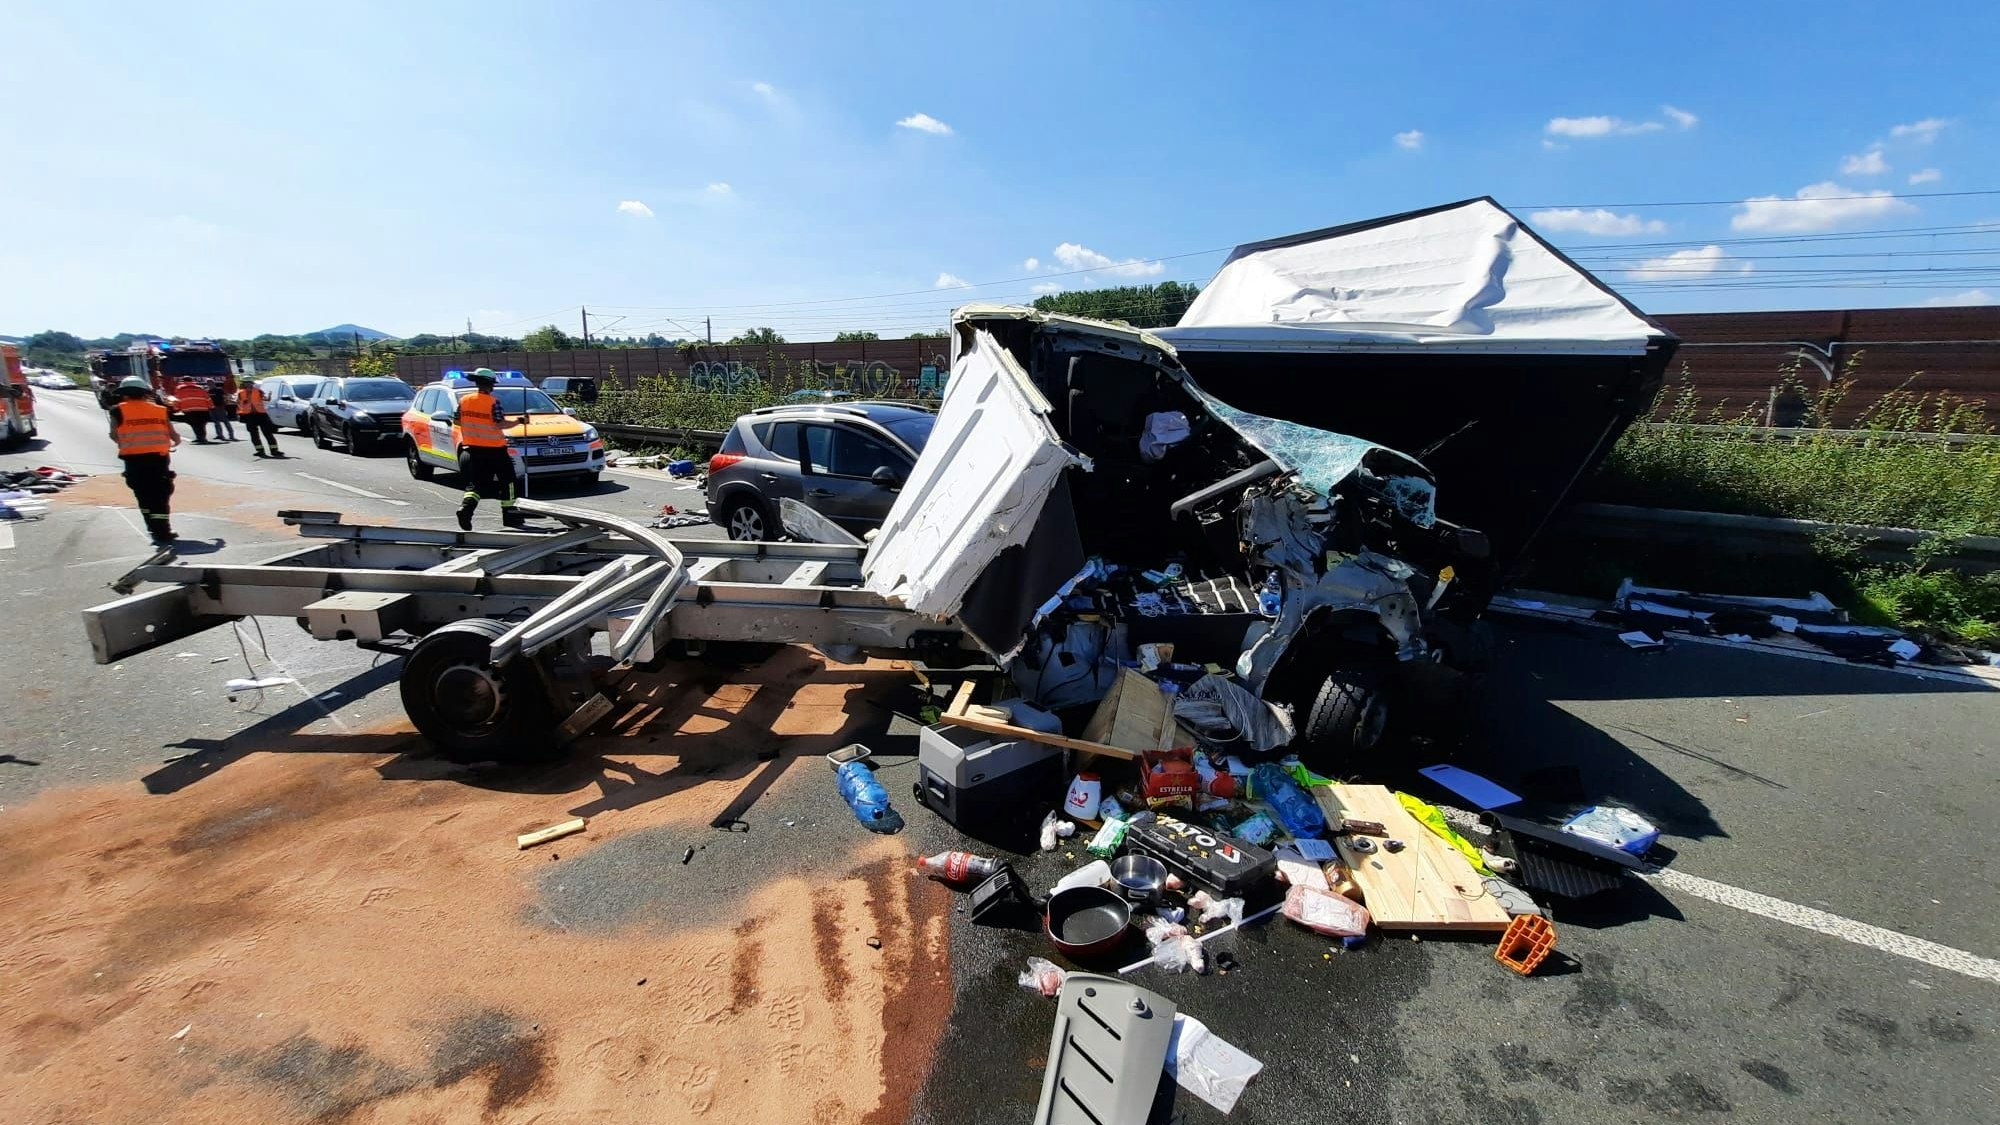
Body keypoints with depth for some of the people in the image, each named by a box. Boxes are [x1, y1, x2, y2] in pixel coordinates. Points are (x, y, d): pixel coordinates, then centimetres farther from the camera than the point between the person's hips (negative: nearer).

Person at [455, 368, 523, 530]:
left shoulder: (464, 400, 4)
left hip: (472, 448, 5)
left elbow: (457, 421, 12)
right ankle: (509, 514, 14)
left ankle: (466, 508, -17)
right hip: (494, 450, -5)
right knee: (506, 480, 11)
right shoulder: (493, 402, -12)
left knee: (475, 482, 7)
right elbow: (500, 424, -19)